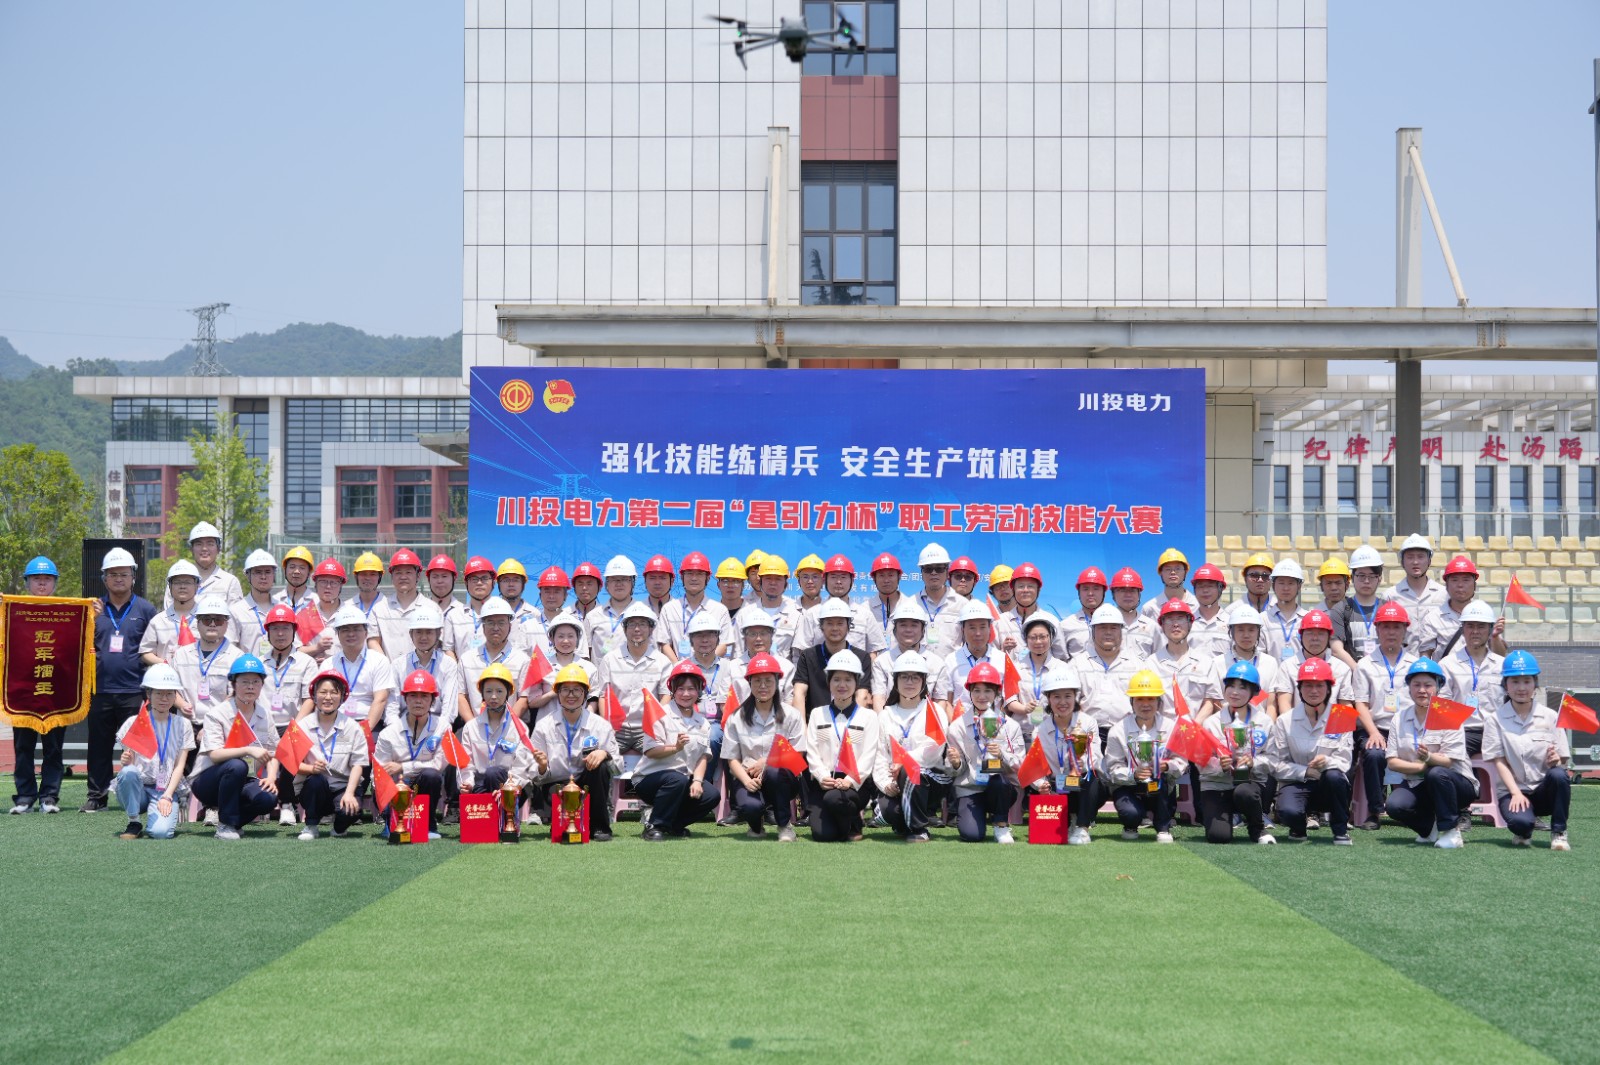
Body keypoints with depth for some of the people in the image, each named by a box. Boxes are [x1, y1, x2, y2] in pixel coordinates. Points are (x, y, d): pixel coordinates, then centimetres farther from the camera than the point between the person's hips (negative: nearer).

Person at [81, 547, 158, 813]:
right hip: (101, 689, 2)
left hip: (134, 691, -2)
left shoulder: (145, 609, 6)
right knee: (99, 745, 6)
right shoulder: (94, 608, 12)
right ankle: (96, 795, 13)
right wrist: (91, 619, -7)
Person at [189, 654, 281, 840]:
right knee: (237, 766, -36)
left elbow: (272, 753, 4)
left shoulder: (265, 715, 6)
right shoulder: (217, 714, -11)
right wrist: (249, 750, -37)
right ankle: (225, 825, -19)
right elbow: (215, 754, -24)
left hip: (242, 782, 4)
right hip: (207, 781, -4)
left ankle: (236, 821, 5)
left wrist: (271, 777, -16)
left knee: (269, 798, -27)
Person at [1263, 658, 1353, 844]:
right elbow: (1275, 763, -4)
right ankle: (1299, 827, 6)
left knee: (1334, 776, -36)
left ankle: (1341, 829, -11)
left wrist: (1327, 762, -29)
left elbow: (1344, 762, -6)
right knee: (1290, 812, -35)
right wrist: (1306, 771, -18)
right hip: (1297, 783, -1)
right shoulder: (1285, 721, 2)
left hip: (1328, 787, 1)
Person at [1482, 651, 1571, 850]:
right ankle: (1523, 833, 6)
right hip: (1512, 790, -1)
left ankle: (1559, 833, -13)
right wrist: (1516, 793, -17)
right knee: (1520, 822, -35)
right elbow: (1499, 761, -3)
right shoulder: (1496, 719, 2)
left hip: (1545, 789, 1)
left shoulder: (1550, 717, 4)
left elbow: (1562, 762, 3)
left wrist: (1555, 761, -23)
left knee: (1559, 774, -34)